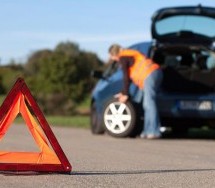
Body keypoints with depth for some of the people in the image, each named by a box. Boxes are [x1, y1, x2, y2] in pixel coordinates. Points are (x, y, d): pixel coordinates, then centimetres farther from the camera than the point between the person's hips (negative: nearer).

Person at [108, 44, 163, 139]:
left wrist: (125, 94, 1)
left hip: (150, 74, -10)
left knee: (149, 103, -14)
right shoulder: (129, 55, 27)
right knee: (147, 104, 11)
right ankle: (147, 131, 10)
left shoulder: (123, 58, -2)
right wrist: (123, 93, 32)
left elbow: (126, 77, -5)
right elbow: (129, 76, 30)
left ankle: (154, 132, -20)